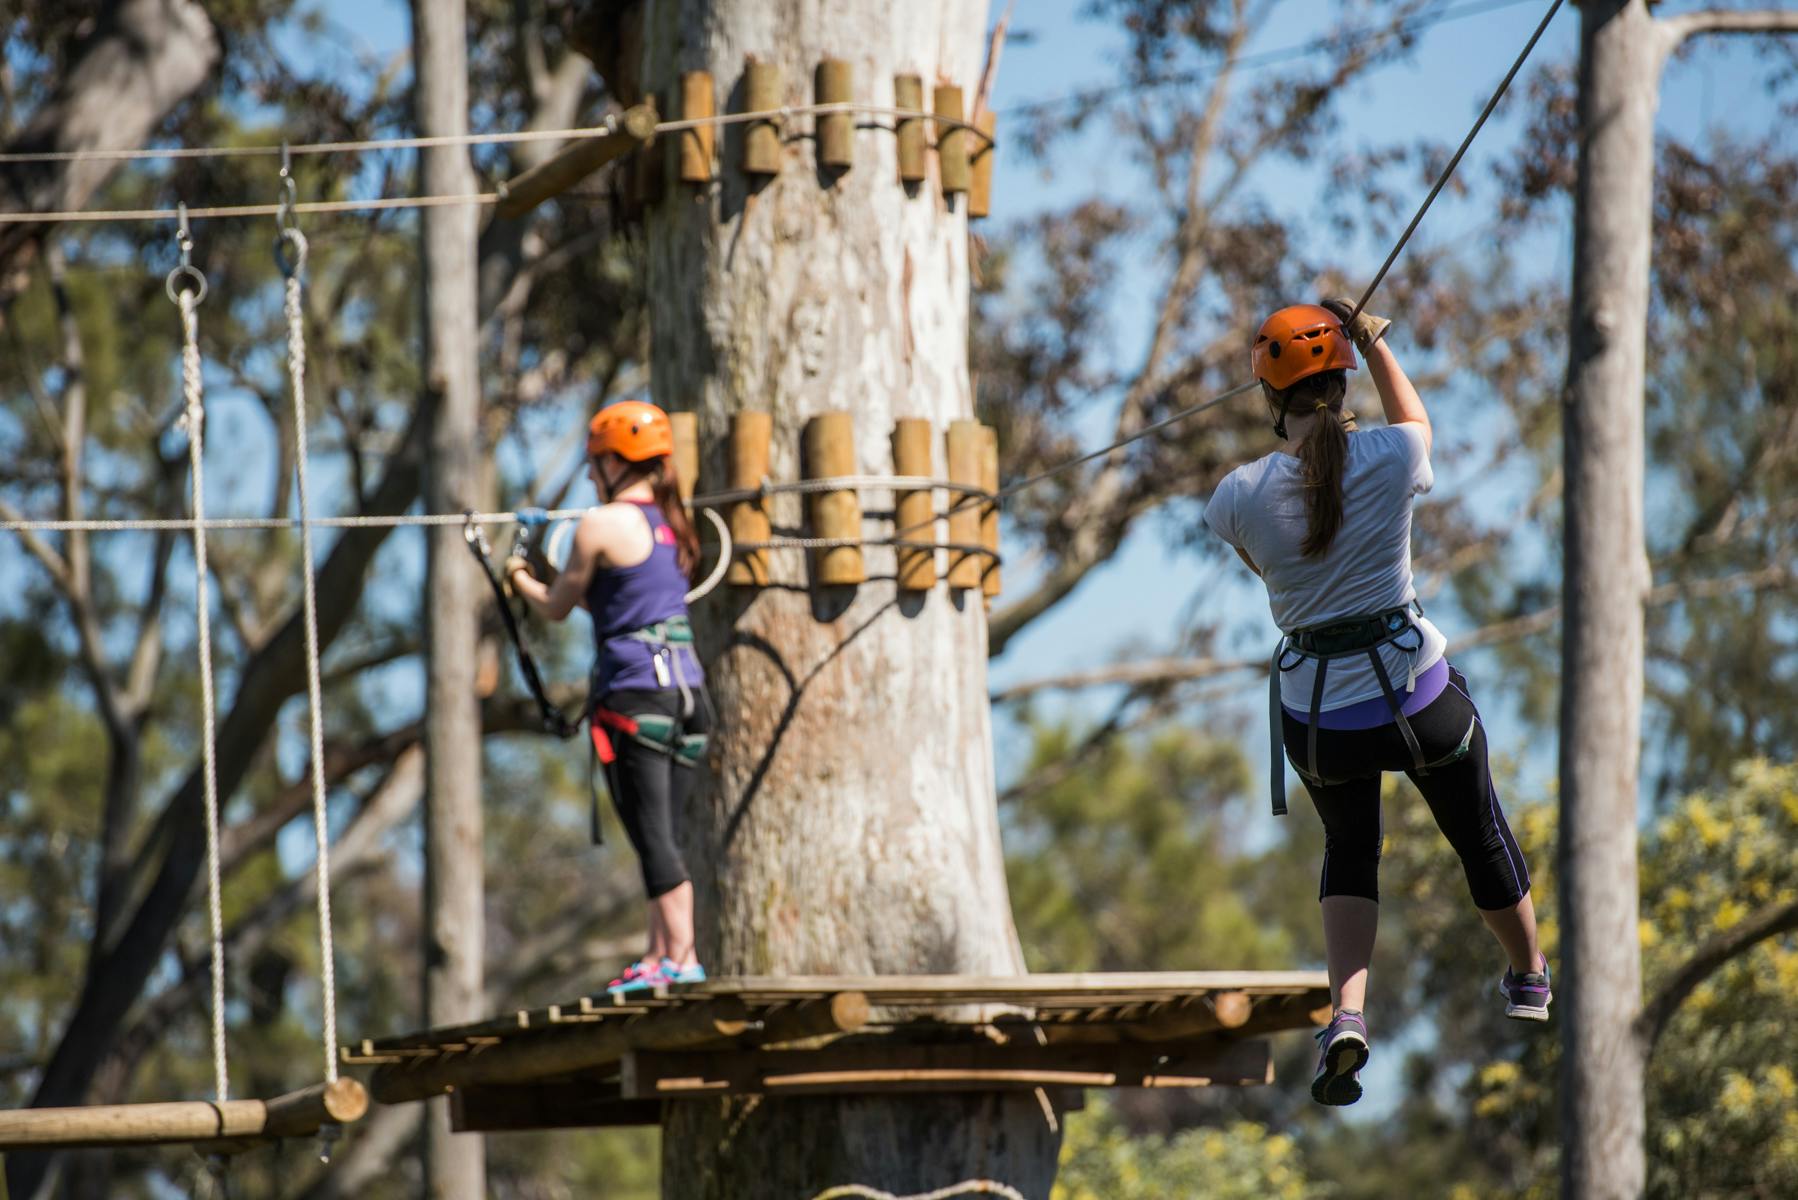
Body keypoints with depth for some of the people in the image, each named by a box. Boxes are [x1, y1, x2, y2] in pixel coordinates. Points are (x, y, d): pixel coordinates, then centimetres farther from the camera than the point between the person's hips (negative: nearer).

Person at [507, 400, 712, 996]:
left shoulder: (601, 525, -7)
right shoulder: (674, 526, 15)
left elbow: (557, 606, 4)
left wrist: (519, 578, 23)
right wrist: (563, 579, 32)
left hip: (634, 693, -7)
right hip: (686, 688, 8)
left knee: (652, 836, -8)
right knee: (663, 836, 10)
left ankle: (681, 956, -14)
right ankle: (660, 956, 10)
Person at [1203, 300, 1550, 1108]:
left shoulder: (1241, 494, -12)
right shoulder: (1390, 458, -12)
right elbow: (1414, 421, 14)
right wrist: (1375, 345, 26)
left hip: (1317, 717, 1)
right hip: (1419, 697, -1)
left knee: (1349, 847, 25)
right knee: (1478, 834, 25)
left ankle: (1346, 1013, 3)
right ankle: (1530, 979, 48)